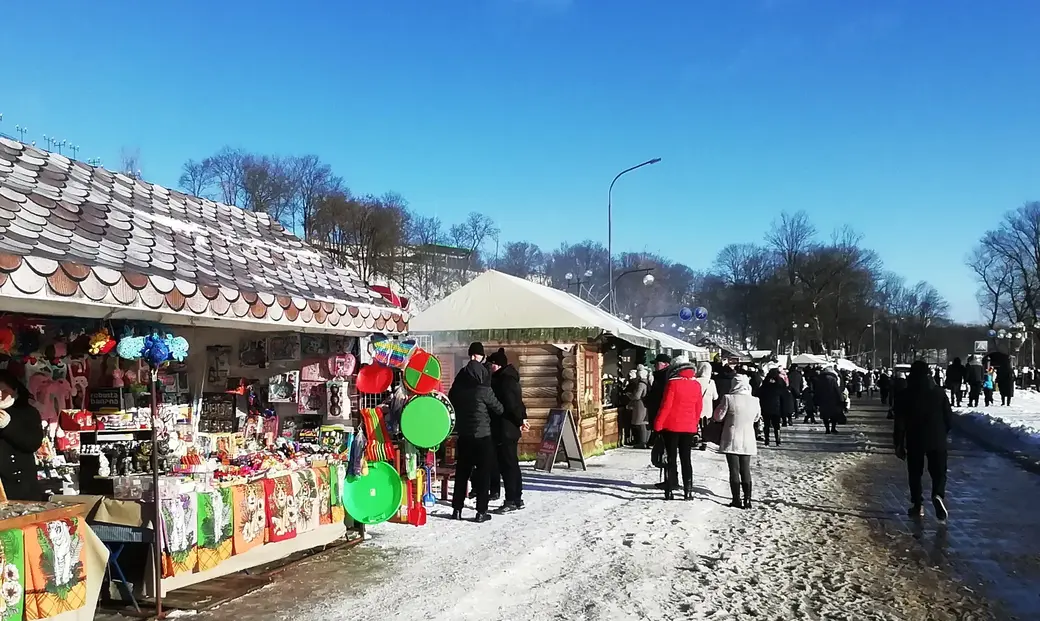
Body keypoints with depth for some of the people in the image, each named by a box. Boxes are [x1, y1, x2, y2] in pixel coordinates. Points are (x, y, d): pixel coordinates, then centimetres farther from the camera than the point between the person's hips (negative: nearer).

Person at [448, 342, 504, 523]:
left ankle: (457, 508, 16)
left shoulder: (458, 385, 1)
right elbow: (498, 408, -3)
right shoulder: (484, 389, -13)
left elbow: (451, 404, 10)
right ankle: (481, 511, 0)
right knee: (484, 472, 1)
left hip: (463, 434, 5)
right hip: (482, 433, -5)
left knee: (461, 471, 13)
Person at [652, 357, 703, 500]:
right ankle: (688, 490, 8)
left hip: (672, 426, -4)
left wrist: (658, 424, -7)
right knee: (686, 458, 10)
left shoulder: (673, 383, -12)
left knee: (671, 458, 3)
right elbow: (699, 407, 7)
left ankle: (670, 489, 2)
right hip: (689, 427, 4)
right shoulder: (696, 384, 2)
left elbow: (666, 405, -14)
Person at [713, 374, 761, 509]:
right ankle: (747, 500, 9)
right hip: (748, 441, 3)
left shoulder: (728, 398, -14)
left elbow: (718, 417, -6)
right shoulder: (755, 401, -3)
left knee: (734, 470, 3)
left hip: (731, 441, -3)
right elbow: (756, 418, 12)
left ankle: (737, 500, 4)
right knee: (746, 470, 11)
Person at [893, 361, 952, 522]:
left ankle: (917, 505, 13)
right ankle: (938, 495, -20)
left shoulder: (905, 395, -4)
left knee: (915, 474, 12)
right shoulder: (939, 392, 0)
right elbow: (949, 418, 3)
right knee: (939, 472, 6)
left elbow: (900, 422, -5)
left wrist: (899, 444, 2)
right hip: (937, 440, 1)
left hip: (914, 441, -1)